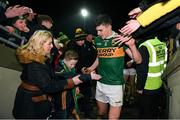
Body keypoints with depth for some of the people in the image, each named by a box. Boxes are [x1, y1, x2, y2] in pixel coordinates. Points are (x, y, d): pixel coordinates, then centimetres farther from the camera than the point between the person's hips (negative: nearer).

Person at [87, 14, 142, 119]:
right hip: (100, 83, 5)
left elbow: (138, 60, -14)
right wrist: (90, 69, 6)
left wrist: (132, 45, -32)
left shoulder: (120, 39, -10)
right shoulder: (98, 40, 4)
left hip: (115, 85, -5)